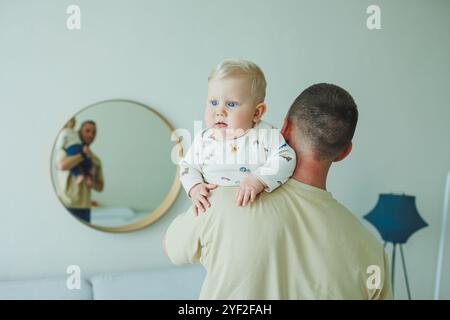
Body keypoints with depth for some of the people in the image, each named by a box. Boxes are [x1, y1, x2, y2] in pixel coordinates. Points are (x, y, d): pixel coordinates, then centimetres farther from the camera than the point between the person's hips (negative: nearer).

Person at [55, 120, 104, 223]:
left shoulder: (96, 160, 14)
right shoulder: (65, 150, 2)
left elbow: (100, 187, 15)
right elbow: (62, 166, -21)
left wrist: (92, 184, -7)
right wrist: (83, 154, -14)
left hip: (84, 209, 4)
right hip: (64, 206, -4)